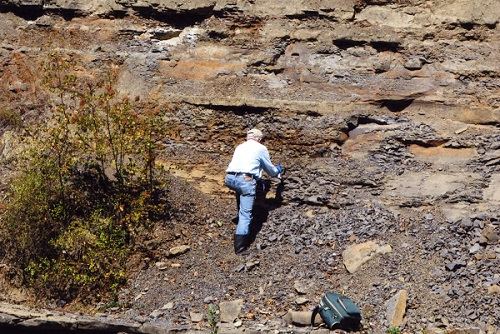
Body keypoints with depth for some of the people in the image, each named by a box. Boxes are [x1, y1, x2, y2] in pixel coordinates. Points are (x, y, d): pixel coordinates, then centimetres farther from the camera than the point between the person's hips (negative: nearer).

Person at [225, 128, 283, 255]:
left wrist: (258, 181, 45)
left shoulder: (240, 147, 27)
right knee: (245, 214, -7)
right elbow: (269, 168, 21)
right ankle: (240, 248, -13)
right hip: (246, 179, -6)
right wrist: (277, 172, 44)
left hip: (230, 178, 6)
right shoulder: (261, 148, 11)